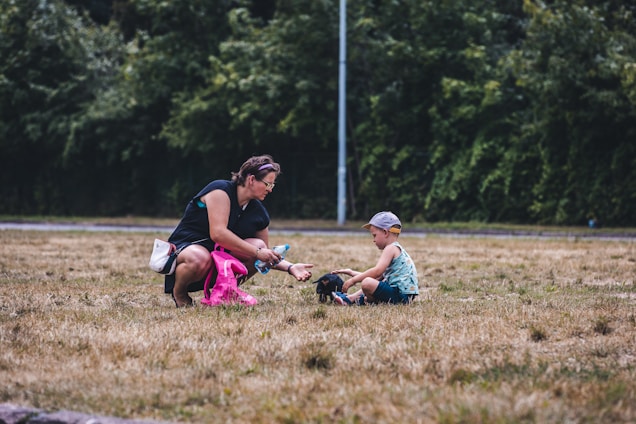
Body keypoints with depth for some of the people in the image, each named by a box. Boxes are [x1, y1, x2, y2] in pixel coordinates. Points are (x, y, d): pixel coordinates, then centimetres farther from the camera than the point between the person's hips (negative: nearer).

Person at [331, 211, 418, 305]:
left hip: (400, 294, -12)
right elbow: (379, 276, 24)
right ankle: (350, 298, 21)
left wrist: (353, 280, -18)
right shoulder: (396, 249, 24)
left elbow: (377, 271, -22)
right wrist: (352, 273, 26)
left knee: (367, 283, -28)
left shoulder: (391, 248, -9)